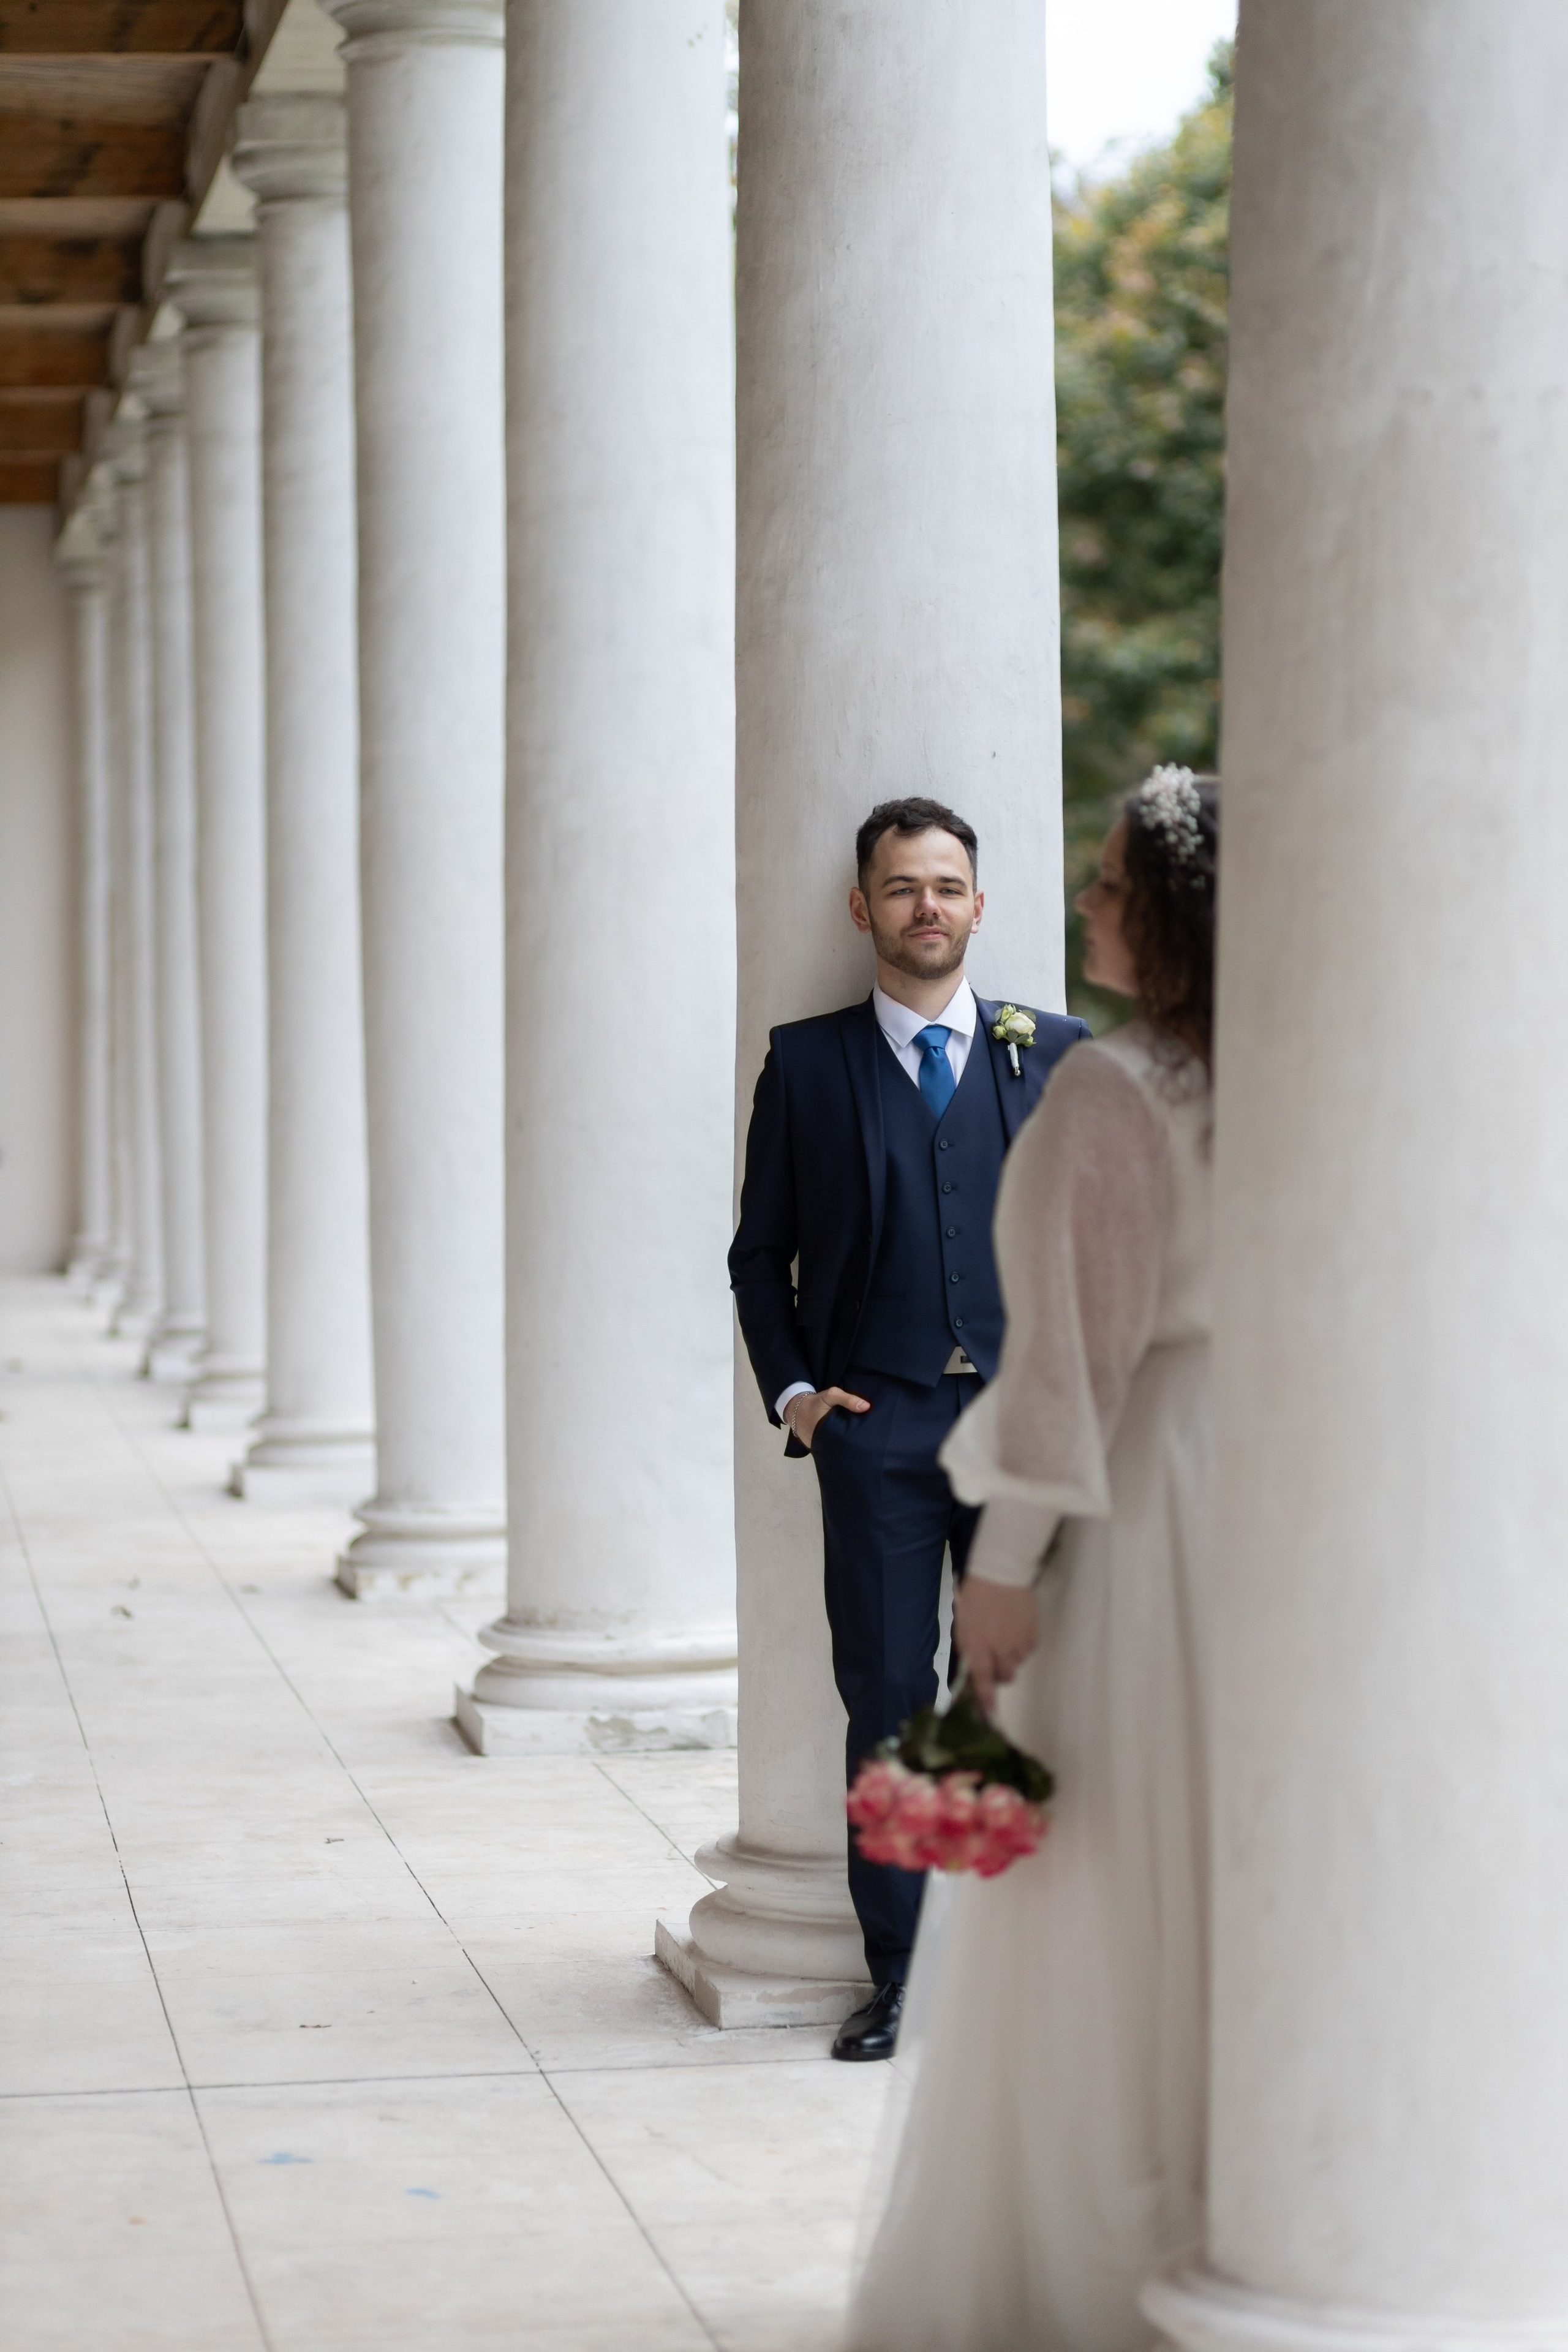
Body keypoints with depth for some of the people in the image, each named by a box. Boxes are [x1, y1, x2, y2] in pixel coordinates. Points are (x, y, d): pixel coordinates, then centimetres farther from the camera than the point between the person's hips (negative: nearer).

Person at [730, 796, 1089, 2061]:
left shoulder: (1056, 1053, 9)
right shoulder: (808, 1062, 8)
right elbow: (760, 1253, 11)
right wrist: (791, 1389, 0)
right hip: (877, 1424, 0)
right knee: (887, 1697, -1)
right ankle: (898, 1970, 6)